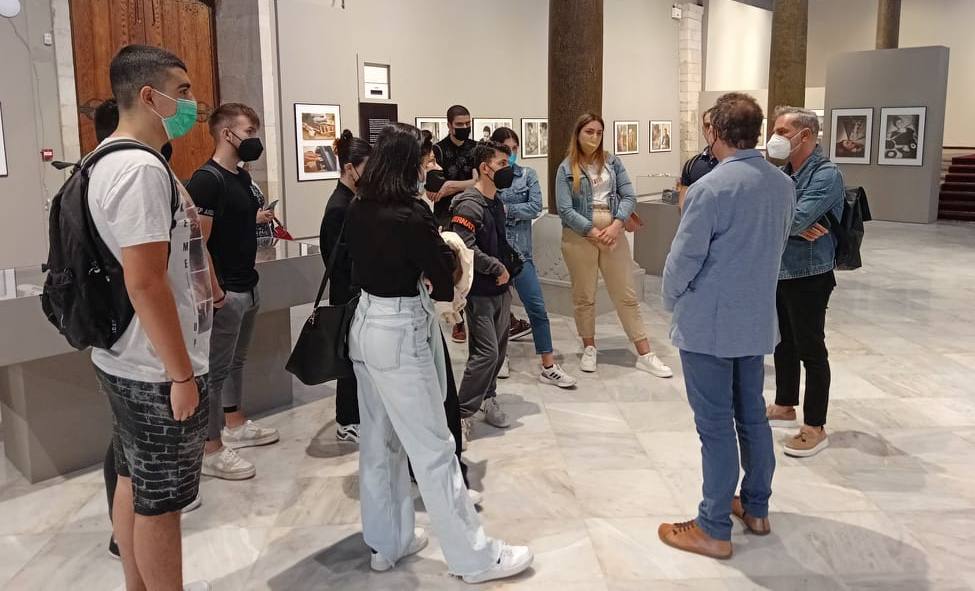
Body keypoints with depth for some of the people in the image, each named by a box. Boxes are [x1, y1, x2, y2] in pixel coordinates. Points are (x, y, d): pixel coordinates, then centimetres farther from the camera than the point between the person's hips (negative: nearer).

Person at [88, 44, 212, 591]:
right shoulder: (141, 169, -21)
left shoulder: (115, 160, 12)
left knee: (134, 483, 21)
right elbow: (145, 282, -27)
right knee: (159, 503, 4)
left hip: (129, 360, 10)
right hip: (156, 371, -10)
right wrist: (181, 375, -22)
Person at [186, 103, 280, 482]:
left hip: (248, 287, 10)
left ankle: (235, 425, 36)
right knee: (216, 369, -1)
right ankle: (211, 450, 9)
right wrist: (213, 290, -21)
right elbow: (197, 242, -22)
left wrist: (260, 218, 10)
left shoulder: (241, 177, 11)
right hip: (224, 292, -9)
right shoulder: (206, 180, -18)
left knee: (236, 361, 21)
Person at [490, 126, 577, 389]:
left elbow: (535, 207, -8)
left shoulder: (528, 175, 5)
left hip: (519, 250, 1)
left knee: (537, 307, -2)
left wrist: (505, 208, -13)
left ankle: (549, 368, 4)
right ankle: (500, 355, 31)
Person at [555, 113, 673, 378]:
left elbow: (629, 196, 1)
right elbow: (565, 209, -9)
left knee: (627, 295, 4)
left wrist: (615, 226, -14)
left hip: (613, 233, 2)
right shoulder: (566, 169, -1)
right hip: (579, 236, -2)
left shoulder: (612, 162, 7)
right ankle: (589, 349, 26)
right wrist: (594, 232, -15)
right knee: (584, 296, 9)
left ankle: (644, 355, 9)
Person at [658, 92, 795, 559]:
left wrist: (671, 301, 3)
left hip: (708, 325, -7)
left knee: (715, 425, 1)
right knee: (752, 415, 18)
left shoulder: (711, 188, -20)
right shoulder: (783, 185, 3)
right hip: (757, 321, 7)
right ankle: (755, 508, 32)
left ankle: (714, 529, 12)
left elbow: (683, 258, -15)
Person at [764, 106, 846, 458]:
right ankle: (785, 407, 34)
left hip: (808, 276, -8)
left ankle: (815, 428, 11)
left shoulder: (826, 174, -16)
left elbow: (795, 219, -27)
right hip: (779, 272, 8)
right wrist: (798, 229, -19)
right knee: (783, 344, 18)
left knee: (810, 350, 1)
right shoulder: (783, 172, 8)